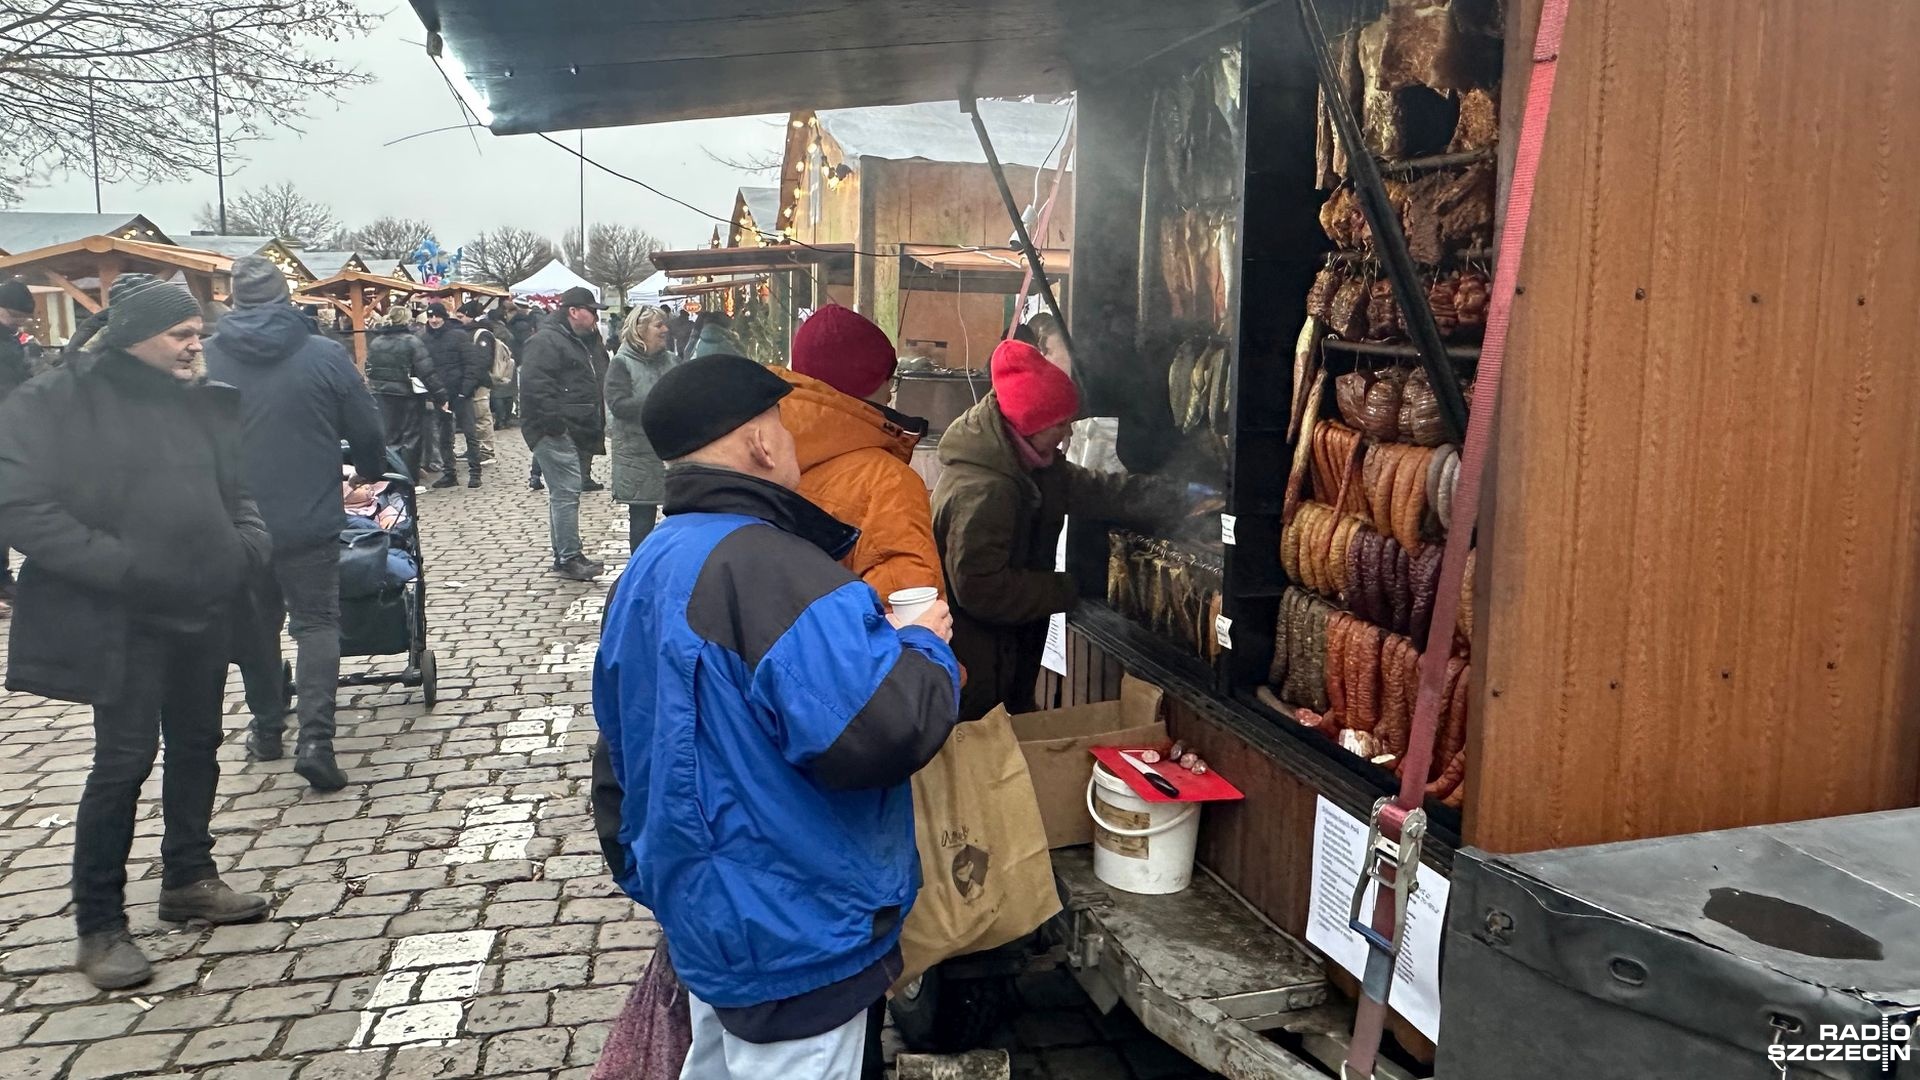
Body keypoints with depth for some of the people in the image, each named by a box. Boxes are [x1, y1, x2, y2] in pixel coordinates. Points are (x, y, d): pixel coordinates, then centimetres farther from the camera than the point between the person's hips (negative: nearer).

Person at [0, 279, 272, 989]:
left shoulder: (200, 404, 10)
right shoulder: (58, 401, -9)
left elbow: (234, 493, 19)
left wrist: (248, 546, -2)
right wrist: (118, 565, -23)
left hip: (203, 610, 7)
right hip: (122, 617, -6)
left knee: (196, 745, 16)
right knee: (124, 760, -4)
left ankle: (188, 878, 33)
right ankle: (99, 925, 10)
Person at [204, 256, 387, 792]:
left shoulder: (204, 359, -3)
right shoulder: (325, 355, -8)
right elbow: (367, 434, -1)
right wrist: (372, 473, 20)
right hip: (309, 522, -2)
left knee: (255, 626, 18)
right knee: (316, 622, 4)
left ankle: (267, 728, 28)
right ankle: (315, 737, -10)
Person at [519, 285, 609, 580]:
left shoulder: (576, 341, 21)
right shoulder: (546, 341, -12)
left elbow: (584, 385, 29)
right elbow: (534, 383, -23)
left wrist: (595, 424, 22)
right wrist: (554, 421, -25)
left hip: (571, 431, 11)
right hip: (554, 431, -11)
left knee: (563, 493, 14)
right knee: (567, 491, -11)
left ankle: (564, 556, 20)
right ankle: (570, 557, -9)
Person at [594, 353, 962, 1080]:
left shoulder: (651, 565, 6)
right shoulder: (767, 565, -27)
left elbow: (622, 737, 17)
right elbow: (878, 728, -36)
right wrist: (926, 649, -18)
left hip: (707, 908, 9)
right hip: (793, 934, -9)